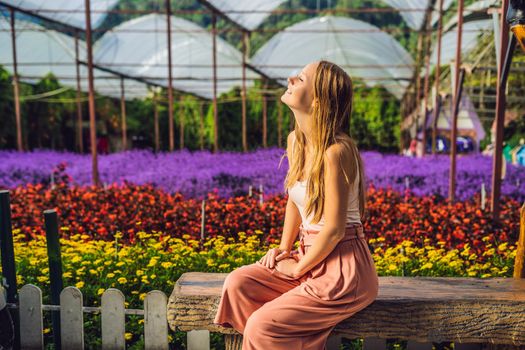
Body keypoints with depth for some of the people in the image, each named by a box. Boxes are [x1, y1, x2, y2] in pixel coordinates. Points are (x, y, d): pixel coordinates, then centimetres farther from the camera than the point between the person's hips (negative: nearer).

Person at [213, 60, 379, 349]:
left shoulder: (335, 151, -22)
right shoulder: (295, 141, 3)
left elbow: (334, 230, -20)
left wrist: (298, 268, -8)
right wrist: (284, 248, 6)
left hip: (344, 270, -8)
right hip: (311, 258, 8)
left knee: (261, 326, -15)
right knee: (237, 283, -6)